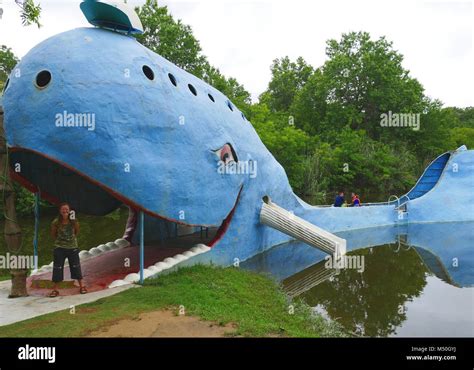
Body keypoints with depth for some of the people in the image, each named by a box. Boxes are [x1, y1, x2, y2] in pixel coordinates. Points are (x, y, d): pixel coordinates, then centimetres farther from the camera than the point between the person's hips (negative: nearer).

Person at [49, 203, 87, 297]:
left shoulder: (74, 221, -9)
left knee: (76, 267, 7)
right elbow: (53, 234, 5)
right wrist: (59, 240, 2)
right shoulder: (56, 222, -11)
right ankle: (55, 289, 15)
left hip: (72, 247, 1)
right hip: (60, 248, 0)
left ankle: (81, 286, 20)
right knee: (57, 268, 3)